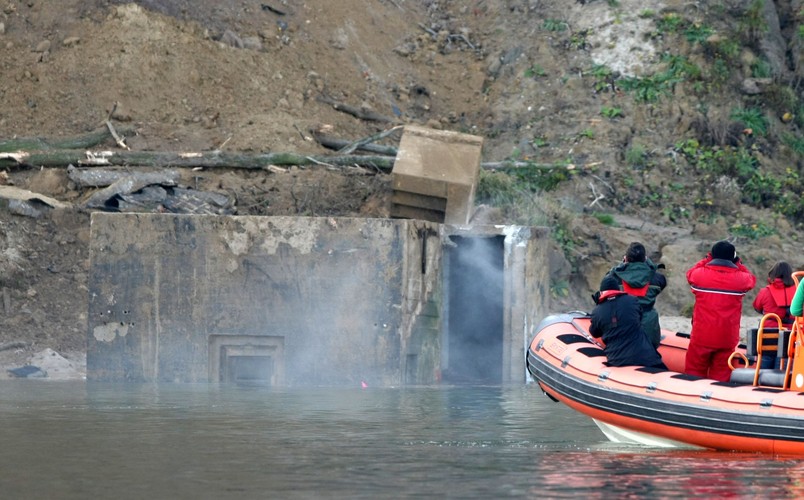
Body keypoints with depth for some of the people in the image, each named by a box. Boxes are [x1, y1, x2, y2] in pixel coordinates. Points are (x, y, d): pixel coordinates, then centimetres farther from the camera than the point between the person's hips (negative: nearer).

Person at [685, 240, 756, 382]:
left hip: (701, 337, 0)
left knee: (693, 375, 9)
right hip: (727, 338, 0)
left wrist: (706, 260, 24)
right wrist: (738, 264, 19)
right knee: (720, 377, 5)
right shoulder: (740, 278, -4)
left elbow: (690, 273, 19)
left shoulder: (700, 274, -5)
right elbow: (751, 279, 18)